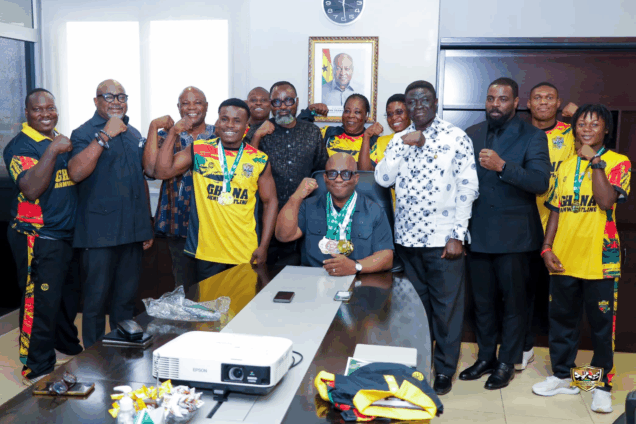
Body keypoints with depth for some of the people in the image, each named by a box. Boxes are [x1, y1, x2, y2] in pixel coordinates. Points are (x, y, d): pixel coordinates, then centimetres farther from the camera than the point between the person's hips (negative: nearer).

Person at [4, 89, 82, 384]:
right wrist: (53, 150, -26)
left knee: (69, 295, 20)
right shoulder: (20, 146, -9)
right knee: (41, 303, -4)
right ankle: (37, 370, 9)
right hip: (38, 237, -8)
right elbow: (30, 189, -25)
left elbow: (78, 177, 24)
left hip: (69, 234, 8)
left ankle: (67, 344, 40)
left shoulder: (63, 141, 15)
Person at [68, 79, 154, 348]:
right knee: (96, 300, 2)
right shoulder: (84, 133, -4)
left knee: (126, 299, 15)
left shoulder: (134, 135, 16)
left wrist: (147, 225, 18)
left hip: (132, 232, 6)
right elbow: (76, 173, -23)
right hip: (99, 233, -6)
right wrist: (104, 135, -24)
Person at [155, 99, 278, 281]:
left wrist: (263, 246, -1)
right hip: (206, 252, 0)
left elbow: (270, 202, 5)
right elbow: (163, 171, -5)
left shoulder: (260, 161, 1)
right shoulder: (199, 150, 2)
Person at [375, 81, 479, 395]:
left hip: (442, 239, -4)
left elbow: (468, 188, -6)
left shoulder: (456, 138, -3)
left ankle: (445, 368, 21)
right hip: (407, 238, 4)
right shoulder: (399, 139, 9)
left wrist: (457, 235, -11)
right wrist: (404, 145, -11)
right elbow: (383, 179, -2)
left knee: (446, 306, 5)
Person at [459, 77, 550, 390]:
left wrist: (502, 166, -28)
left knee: (513, 302, 8)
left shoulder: (532, 137, -4)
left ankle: (507, 364, 22)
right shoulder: (472, 135, 8)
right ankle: (486, 357, 30)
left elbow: (540, 182, -16)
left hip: (513, 234, -4)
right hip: (478, 232, 4)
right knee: (482, 301, 14)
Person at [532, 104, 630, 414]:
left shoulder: (618, 163, -2)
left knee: (601, 324, 5)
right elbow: (555, 211, 11)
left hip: (600, 260, -4)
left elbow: (607, 200, -19)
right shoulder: (565, 167, 11)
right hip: (563, 260, 4)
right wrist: (547, 247, 2)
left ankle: (602, 385, 19)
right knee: (562, 319, 13)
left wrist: (595, 161, -15)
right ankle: (562, 376, 28)